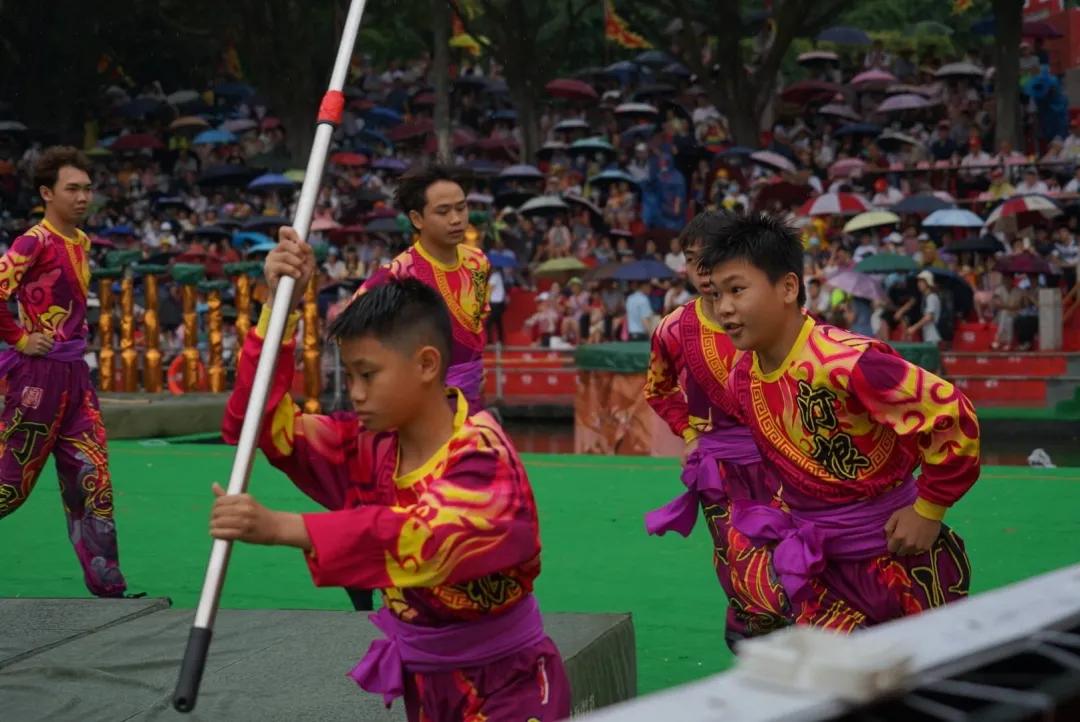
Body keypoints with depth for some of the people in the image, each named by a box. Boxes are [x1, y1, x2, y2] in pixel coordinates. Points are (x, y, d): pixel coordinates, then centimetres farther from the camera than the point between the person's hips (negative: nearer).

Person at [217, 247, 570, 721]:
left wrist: (278, 527, -50)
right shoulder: (371, 443, -3)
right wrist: (279, 307, -15)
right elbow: (267, 423, -4)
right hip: (423, 679, 6)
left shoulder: (483, 458, -24)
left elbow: (423, 536, -41)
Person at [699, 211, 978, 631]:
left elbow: (953, 417, -25)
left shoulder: (847, 361, -26)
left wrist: (928, 512, -18)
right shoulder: (741, 379, -2)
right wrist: (794, 514, 12)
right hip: (823, 565, 7)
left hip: (900, 553, -6)